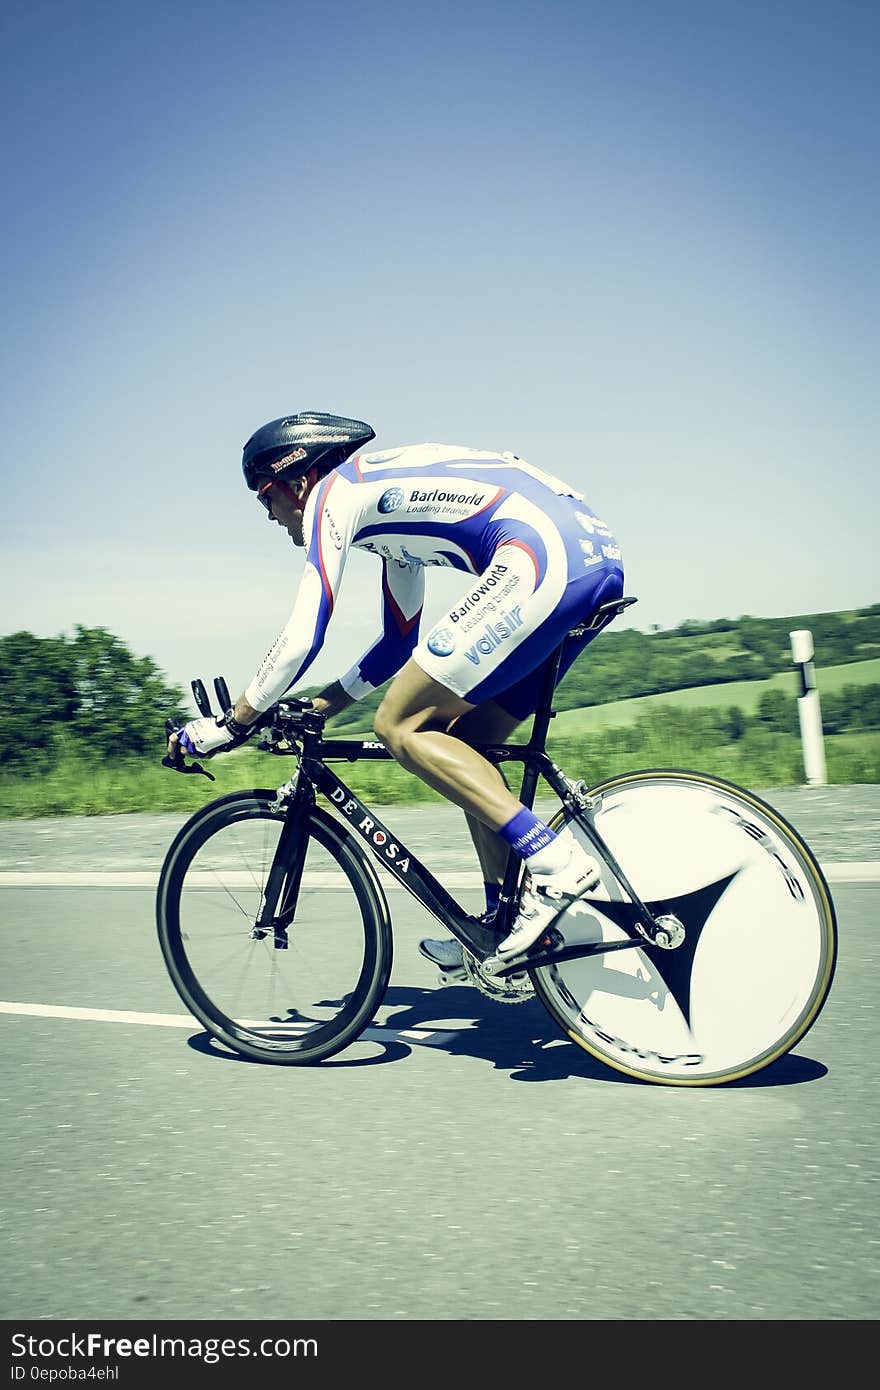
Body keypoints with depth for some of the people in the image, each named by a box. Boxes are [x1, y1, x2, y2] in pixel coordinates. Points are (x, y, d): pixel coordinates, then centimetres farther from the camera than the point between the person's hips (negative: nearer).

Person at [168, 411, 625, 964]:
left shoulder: (333, 491, 5)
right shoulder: (389, 493, 31)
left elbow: (302, 638, -2)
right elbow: (399, 641, 35)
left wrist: (229, 725, 9)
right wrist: (313, 709, 36)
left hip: (542, 557, -10)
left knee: (400, 726, -4)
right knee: (466, 742, 16)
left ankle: (559, 861, -11)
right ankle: (505, 923, 18)